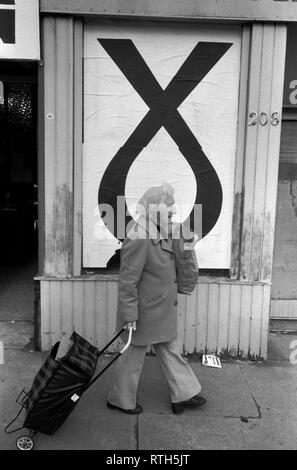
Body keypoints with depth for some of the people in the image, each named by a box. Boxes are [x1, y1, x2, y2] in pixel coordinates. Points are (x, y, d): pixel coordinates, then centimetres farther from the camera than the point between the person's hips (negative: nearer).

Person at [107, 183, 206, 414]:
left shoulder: (163, 237, 5)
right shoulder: (137, 241, -26)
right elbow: (127, 282, -24)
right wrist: (130, 315, -22)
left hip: (164, 313, 9)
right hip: (145, 314, -9)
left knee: (171, 352, 19)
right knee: (134, 355, 10)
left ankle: (183, 395, 36)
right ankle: (120, 399, 32)